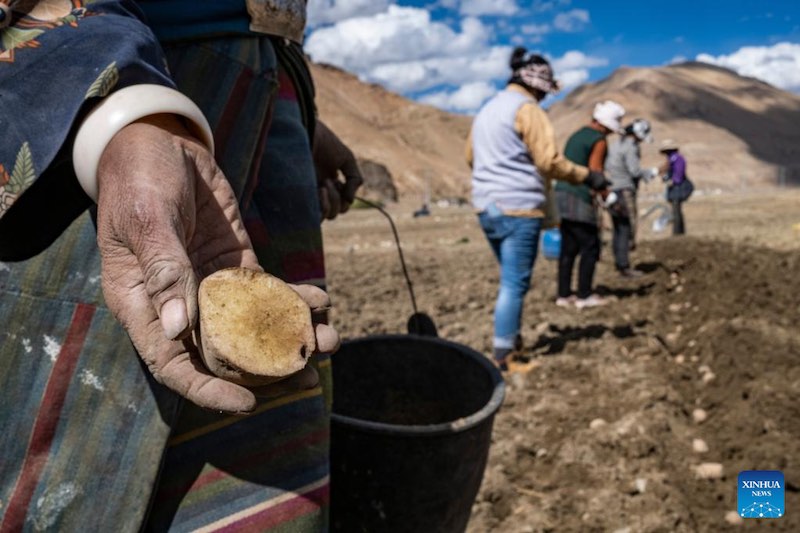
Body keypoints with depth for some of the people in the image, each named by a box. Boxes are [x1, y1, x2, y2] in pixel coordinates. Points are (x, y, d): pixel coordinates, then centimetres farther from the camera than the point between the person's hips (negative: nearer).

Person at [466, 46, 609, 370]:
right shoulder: (527, 108, -9)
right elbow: (549, 160, -15)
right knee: (515, 284, -4)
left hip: (486, 207, 9)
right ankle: (502, 355, -3)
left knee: (511, 279, 20)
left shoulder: (488, 108, 16)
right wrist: (587, 177, -6)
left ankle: (511, 340, 26)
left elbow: (471, 156, 22)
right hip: (518, 208, -8)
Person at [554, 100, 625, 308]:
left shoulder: (576, 135, 19)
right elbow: (595, 173, -15)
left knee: (568, 248, 10)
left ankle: (564, 295, 12)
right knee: (590, 248, 0)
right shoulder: (599, 141, -6)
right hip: (579, 200, -8)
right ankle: (584, 296, 2)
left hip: (561, 195, 8)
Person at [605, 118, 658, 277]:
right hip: (625, 191, -9)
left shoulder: (615, 145, 15)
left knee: (618, 229, 13)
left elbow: (606, 167, 17)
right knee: (626, 229, -6)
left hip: (612, 191, 9)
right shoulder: (631, 147, -12)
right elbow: (635, 170, -18)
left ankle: (619, 263, 17)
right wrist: (655, 171, -8)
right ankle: (624, 267, -6)